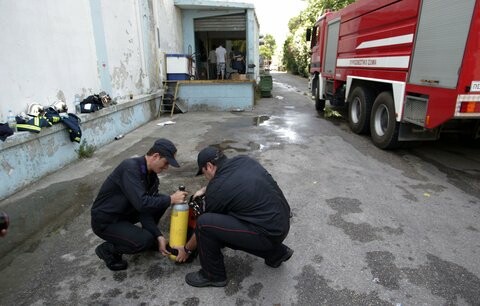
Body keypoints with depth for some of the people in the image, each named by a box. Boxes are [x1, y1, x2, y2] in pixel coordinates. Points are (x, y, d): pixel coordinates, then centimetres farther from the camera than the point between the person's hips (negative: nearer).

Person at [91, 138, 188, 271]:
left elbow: (144, 210, -6)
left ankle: (149, 237, 13)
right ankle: (107, 249, 3)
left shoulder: (151, 175, -4)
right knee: (146, 241, -22)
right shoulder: (130, 168, -29)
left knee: (161, 202, -3)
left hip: (124, 212, 8)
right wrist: (171, 199, -27)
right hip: (105, 221, -8)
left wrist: (158, 236, -15)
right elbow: (141, 203, -37)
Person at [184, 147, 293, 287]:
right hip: (281, 224, 9)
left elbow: (203, 226, 3)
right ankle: (275, 252, 25)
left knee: (204, 223, -12)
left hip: (268, 233, -9)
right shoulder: (244, 160, 5)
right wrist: (205, 189, 21)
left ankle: (213, 275, 9)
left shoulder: (217, 189, -13)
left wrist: (186, 248, 19)